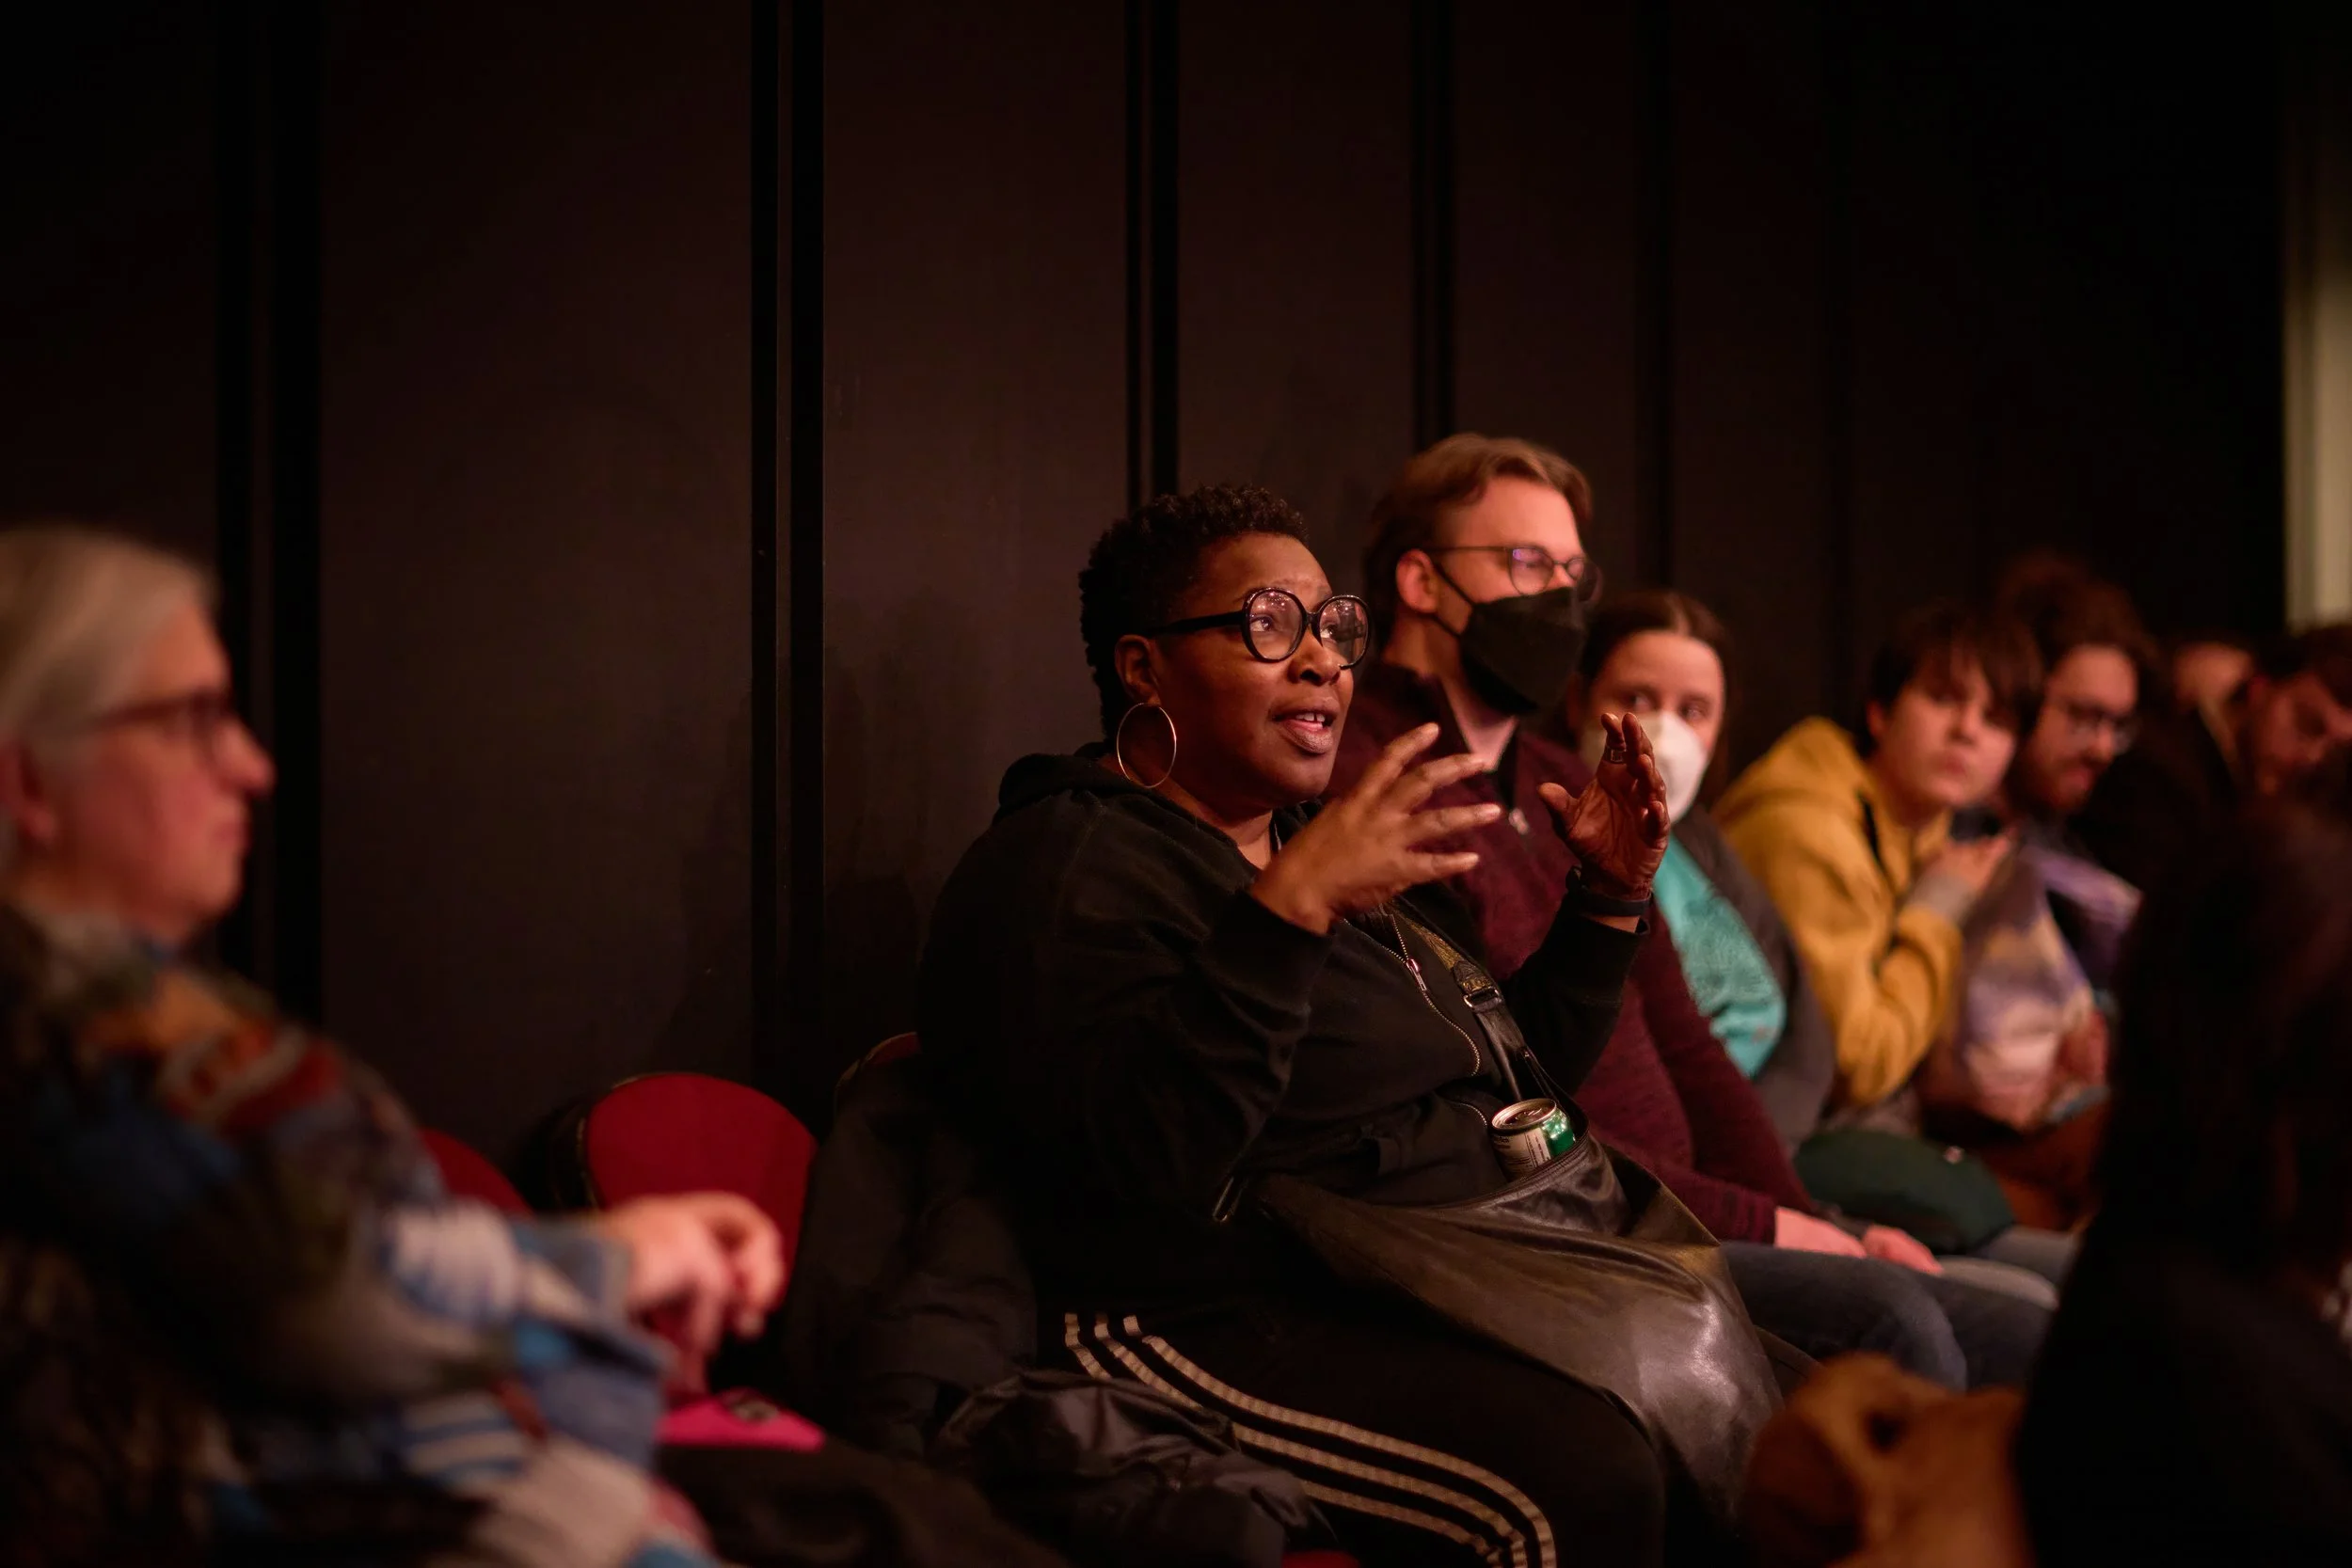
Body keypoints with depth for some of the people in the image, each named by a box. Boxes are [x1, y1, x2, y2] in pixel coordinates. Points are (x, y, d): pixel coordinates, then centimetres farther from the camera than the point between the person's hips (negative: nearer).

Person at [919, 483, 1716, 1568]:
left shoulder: (1320, 857, 24)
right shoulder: (1060, 870, -6)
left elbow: (1519, 1085, 31)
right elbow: (1149, 1161, -23)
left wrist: (1609, 896, 17)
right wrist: (1292, 907, -29)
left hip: (1430, 1312, 9)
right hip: (1233, 1335, -9)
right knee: (1590, 1476, -33)